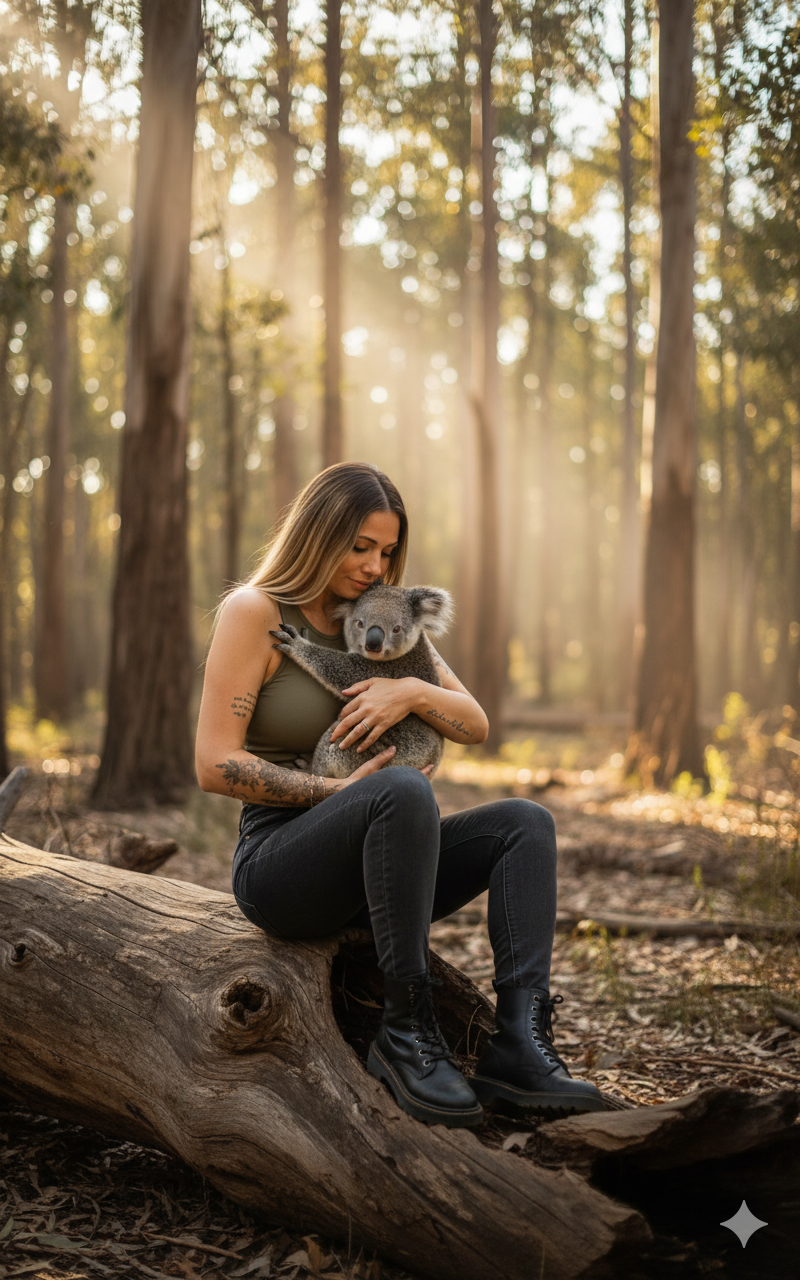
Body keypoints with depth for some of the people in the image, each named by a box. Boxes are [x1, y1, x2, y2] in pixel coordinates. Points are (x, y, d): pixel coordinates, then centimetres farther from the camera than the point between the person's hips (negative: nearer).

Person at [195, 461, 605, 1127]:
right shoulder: (255, 612, -6)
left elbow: (476, 725, 9)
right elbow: (216, 764, -13)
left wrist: (415, 692, -13)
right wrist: (342, 791, -18)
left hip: (366, 870, 7)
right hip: (277, 864, -7)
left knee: (526, 823, -14)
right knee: (403, 789, -36)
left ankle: (519, 1043, -29)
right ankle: (409, 1030, -29)